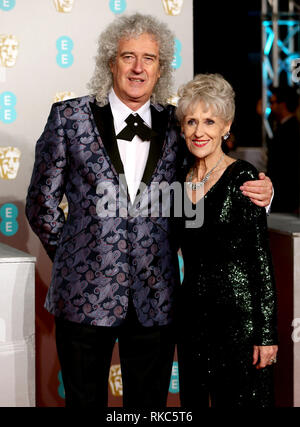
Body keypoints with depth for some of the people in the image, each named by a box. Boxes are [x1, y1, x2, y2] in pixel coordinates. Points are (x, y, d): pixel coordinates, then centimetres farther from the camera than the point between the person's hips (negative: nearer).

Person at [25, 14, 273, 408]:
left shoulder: (175, 125, 5)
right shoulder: (70, 117, 0)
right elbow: (41, 204, 5)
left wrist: (258, 194, -7)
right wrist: (76, 260, 6)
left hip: (154, 300, 2)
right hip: (85, 296, -1)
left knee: (150, 403, 13)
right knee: (85, 400, 11)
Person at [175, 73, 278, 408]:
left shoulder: (242, 177, -10)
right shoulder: (180, 178, 7)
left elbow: (262, 258, -12)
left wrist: (266, 333, -15)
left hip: (238, 315, -6)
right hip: (192, 316, 6)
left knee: (239, 399, 2)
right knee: (194, 400, 13)